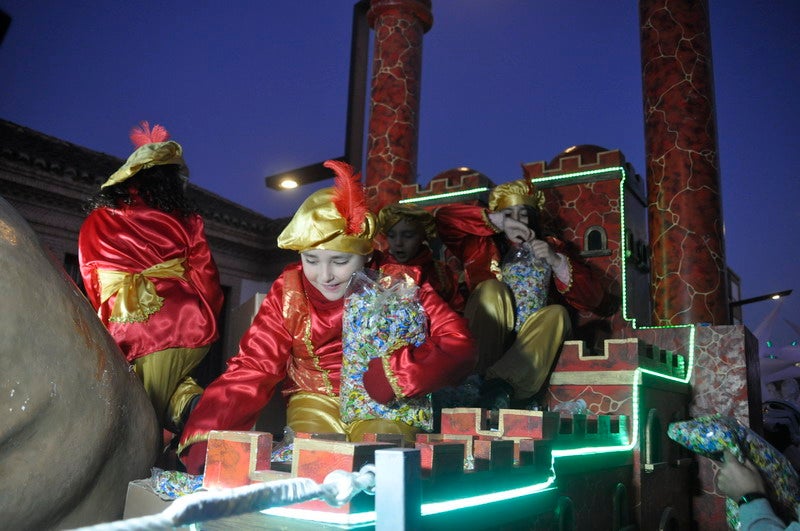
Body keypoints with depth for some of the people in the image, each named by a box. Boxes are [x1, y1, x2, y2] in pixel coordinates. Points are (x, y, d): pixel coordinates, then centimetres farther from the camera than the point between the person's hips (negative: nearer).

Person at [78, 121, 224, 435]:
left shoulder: (96, 223, 11)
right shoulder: (186, 219, 8)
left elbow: (93, 288, 17)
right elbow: (206, 279, 8)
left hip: (135, 337, -1)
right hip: (190, 327, 1)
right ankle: (190, 402, -9)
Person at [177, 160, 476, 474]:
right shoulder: (288, 291, -8)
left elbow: (457, 345, -18)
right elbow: (253, 367, -10)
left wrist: (391, 375, -32)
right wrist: (205, 439, -23)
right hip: (314, 400, 1)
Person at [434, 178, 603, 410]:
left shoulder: (550, 247, 13)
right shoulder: (482, 246, 10)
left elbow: (592, 299, 3)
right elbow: (442, 217, -5)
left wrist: (556, 262, -13)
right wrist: (498, 222, -12)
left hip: (528, 346, 1)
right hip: (484, 344, -1)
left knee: (557, 314, -24)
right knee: (491, 289, -22)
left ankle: (498, 384, -40)